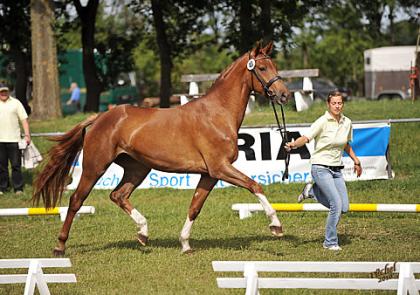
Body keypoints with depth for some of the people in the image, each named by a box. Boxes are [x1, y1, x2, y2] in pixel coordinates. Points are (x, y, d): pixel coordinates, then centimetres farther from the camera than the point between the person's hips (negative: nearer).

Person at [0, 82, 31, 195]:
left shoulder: (15, 103, 5)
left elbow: (24, 119, 4)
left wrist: (27, 135, -4)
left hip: (14, 139, -1)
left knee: (16, 165, -1)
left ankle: (18, 188, 4)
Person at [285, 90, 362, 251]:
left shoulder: (347, 122, 4)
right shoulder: (322, 122, -14)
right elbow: (306, 138, -24)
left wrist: (356, 160, 22)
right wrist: (294, 144, -43)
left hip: (336, 169, 6)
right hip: (321, 168, -6)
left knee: (344, 207, 1)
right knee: (337, 205, -16)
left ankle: (313, 190, 22)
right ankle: (330, 242, 1)